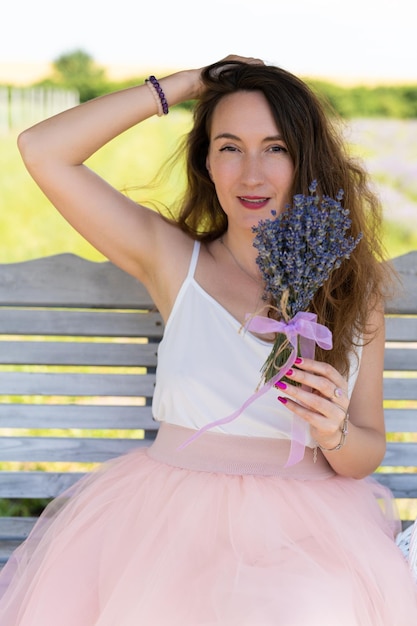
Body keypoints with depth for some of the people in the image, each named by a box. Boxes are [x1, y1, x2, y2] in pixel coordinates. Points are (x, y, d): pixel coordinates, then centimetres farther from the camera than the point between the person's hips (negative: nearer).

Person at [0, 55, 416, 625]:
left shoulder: (354, 288, 5)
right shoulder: (176, 263, 3)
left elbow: (368, 453, 9)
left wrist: (333, 433, -15)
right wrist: (186, 84, 1)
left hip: (305, 528, 0)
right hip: (173, 512, 0)